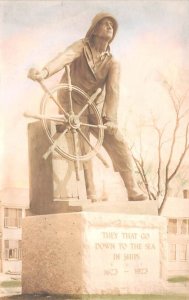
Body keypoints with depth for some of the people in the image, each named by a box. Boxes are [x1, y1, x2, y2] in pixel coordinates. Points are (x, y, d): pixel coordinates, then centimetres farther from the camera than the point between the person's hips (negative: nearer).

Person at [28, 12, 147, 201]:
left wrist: (110, 118, -34)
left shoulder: (112, 63, -3)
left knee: (119, 145, -7)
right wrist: (45, 72, -54)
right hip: (72, 105, -3)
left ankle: (134, 192, -1)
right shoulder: (81, 47, -11)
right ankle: (90, 195, -11)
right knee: (81, 149, -17)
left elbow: (112, 90, -18)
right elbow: (65, 57, -33)